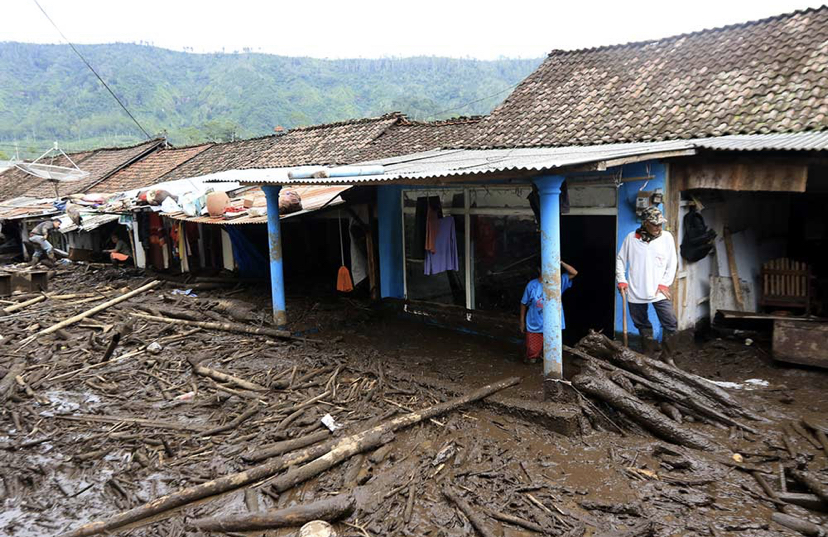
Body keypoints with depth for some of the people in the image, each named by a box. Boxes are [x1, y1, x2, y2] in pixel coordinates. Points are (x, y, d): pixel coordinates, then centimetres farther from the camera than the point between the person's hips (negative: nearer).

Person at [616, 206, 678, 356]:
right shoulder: (631, 238, -1)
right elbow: (620, 260, 8)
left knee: (670, 324, -6)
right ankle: (649, 351, 30)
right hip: (636, 292, 1)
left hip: (659, 292, -1)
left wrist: (665, 284, -5)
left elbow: (672, 263, 2)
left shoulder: (667, 237, -2)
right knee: (642, 324, 13)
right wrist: (621, 280, 1)